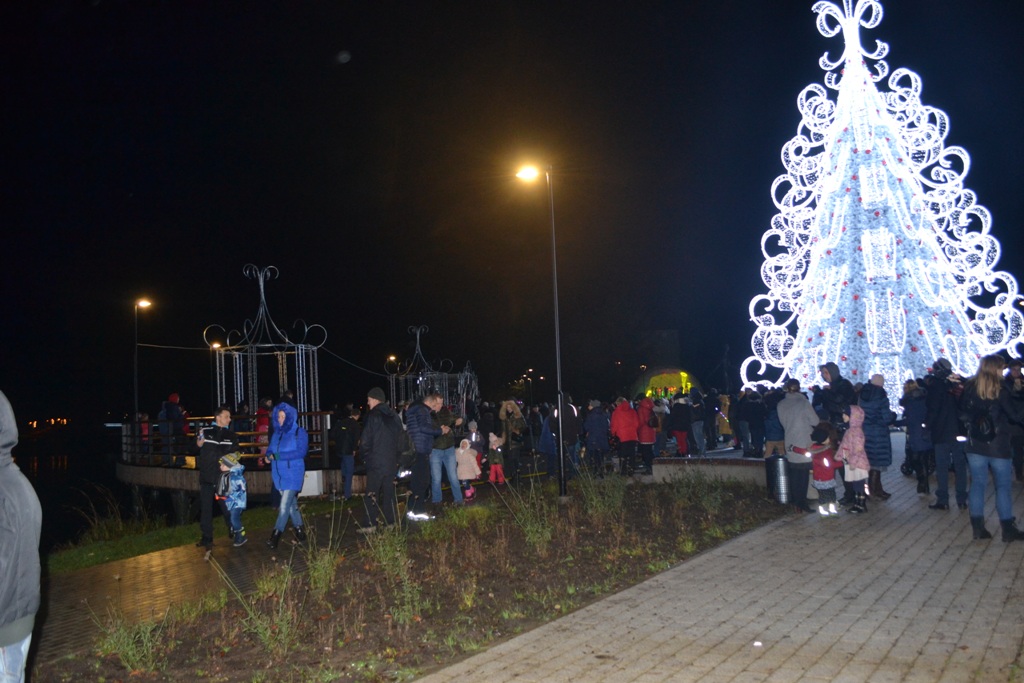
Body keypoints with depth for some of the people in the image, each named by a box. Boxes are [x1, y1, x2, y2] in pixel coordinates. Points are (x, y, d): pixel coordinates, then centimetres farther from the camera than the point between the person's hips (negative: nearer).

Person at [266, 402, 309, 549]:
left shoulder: (299, 433, -7)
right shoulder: (277, 433, 12)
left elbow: (301, 451, -18)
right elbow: (270, 448, 14)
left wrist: (280, 456, -23)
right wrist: (269, 455, -11)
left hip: (293, 473, -6)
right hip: (280, 474, 6)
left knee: (285, 505, -11)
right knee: (291, 503, 15)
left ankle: (276, 535, -8)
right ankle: (299, 528, 27)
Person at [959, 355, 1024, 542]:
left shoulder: (970, 387, 0)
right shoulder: (1000, 390, -12)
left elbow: (963, 408, 13)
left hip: (975, 444, 4)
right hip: (998, 445, -4)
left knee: (978, 484, 8)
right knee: (1003, 486, 5)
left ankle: (978, 527, 9)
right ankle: (1008, 530, 10)